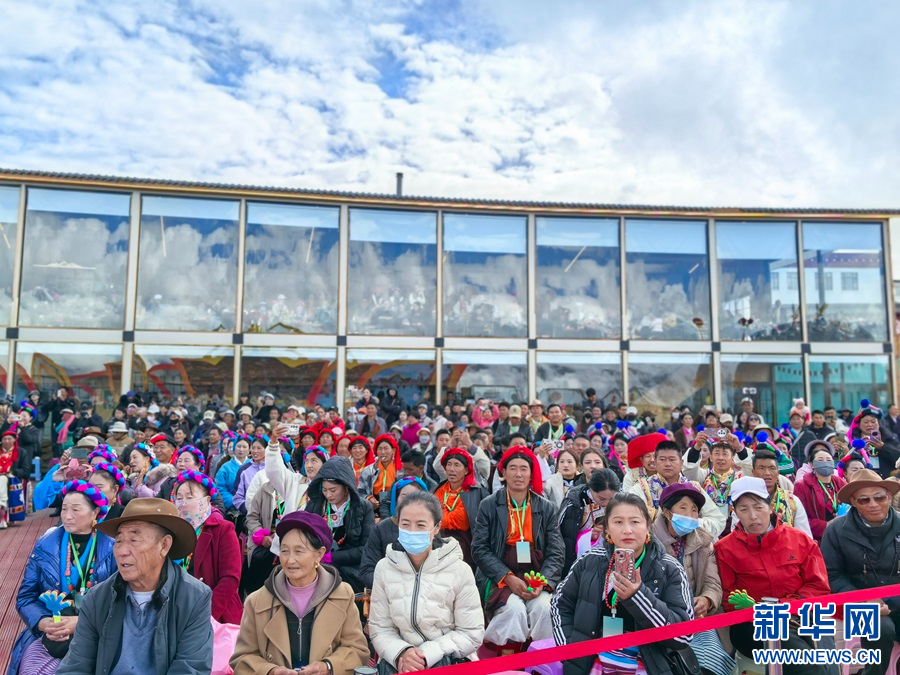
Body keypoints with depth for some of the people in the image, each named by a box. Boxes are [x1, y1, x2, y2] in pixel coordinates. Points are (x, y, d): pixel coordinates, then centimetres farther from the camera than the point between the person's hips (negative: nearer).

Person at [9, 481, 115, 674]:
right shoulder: (44, 546, 6)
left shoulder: (112, 548, -2)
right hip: (47, 636, 3)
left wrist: (81, 622, -18)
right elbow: (25, 597, 5)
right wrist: (43, 623, -14)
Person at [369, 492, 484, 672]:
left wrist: (427, 654, -18)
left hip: (450, 662, -1)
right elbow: (380, 629, 0)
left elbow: (472, 634, -7)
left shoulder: (459, 570, -10)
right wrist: (401, 653, -20)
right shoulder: (384, 568, -2)